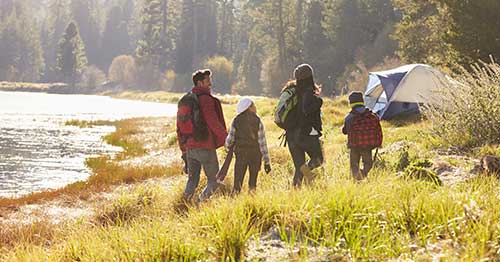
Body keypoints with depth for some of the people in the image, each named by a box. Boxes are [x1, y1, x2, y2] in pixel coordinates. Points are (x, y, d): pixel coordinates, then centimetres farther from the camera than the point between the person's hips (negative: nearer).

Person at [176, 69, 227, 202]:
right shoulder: (206, 99, -12)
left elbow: (180, 126, 16)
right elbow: (214, 123, -19)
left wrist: (183, 147, 23)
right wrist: (227, 139, -15)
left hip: (190, 147, 7)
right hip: (205, 147, -7)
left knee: (192, 180, 18)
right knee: (214, 180, 4)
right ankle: (200, 202, -10)